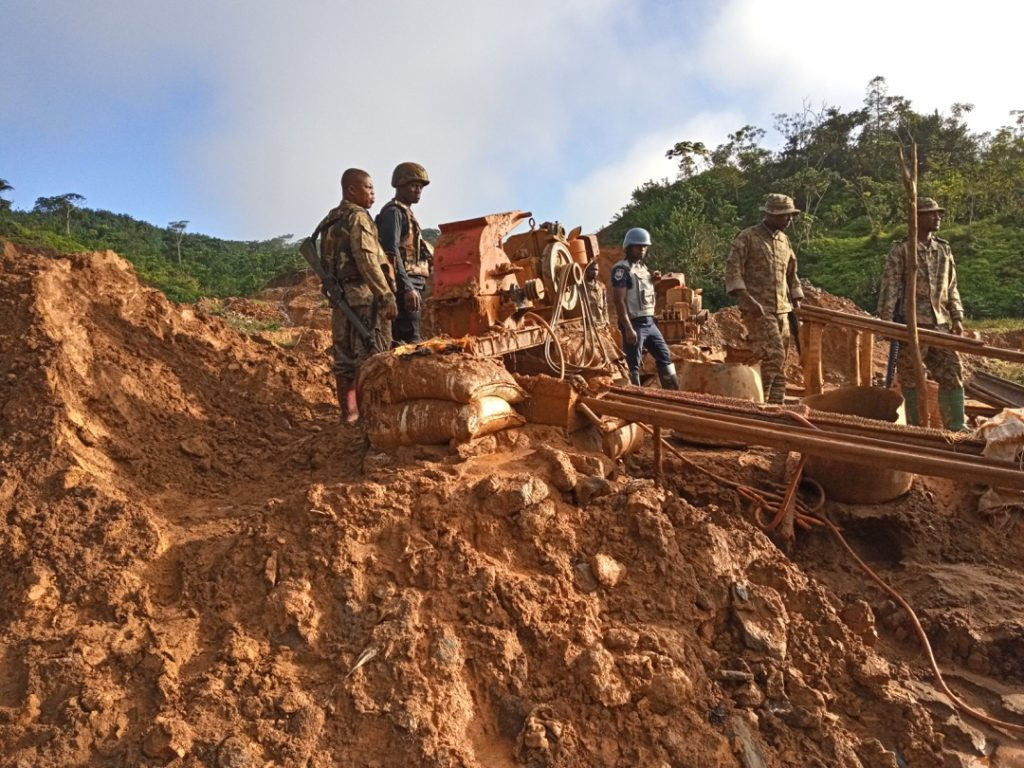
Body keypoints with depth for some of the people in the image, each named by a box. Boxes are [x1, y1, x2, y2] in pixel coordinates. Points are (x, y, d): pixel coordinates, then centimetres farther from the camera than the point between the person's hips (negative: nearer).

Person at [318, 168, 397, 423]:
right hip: (364, 295, -9)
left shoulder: (330, 221, 18)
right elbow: (367, 261, -18)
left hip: (339, 296, 9)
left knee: (343, 358, 9)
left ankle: (348, 411, 14)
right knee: (368, 357, -6)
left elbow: (326, 261, 17)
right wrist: (387, 295, -20)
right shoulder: (358, 216, -9)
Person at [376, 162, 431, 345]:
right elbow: (391, 252, -18)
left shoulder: (406, 213, 23)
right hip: (404, 285, -10)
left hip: (410, 284, 10)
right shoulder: (393, 212, -6)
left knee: (400, 340, 10)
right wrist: (408, 288, -26)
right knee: (410, 342, -14)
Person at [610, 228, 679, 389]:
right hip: (634, 323, -9)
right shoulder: (622, 269, -11)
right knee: (633, 365, -5)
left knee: (665, 357, 13)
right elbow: (618, 300, -19)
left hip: (650, 322, 9)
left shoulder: (643, 267, 16)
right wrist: (628, 328, -23)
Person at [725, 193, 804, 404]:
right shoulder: (747, 237, -5)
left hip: (781, 310, 8)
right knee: (774, 356, -17)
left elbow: (791, 275, 25)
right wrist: (746, 298, -24)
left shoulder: (784, 240, 17)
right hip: (758, 310, -7)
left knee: (780, 360, 7)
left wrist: (797, 304, 18)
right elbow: (732, 269, -14)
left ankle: (776, 406, 14)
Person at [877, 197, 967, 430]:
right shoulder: (900, 250, -4)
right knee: (911, 378, 1)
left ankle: (957, 426, 8)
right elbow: (889, 288, -8)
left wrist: (957, 318, 10)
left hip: (940, 324, 5)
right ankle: (916, 426, 12)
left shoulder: (944, 249, 13)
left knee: (952, 373, 2)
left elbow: (952, 288, 17)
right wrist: (886, 321, -14)